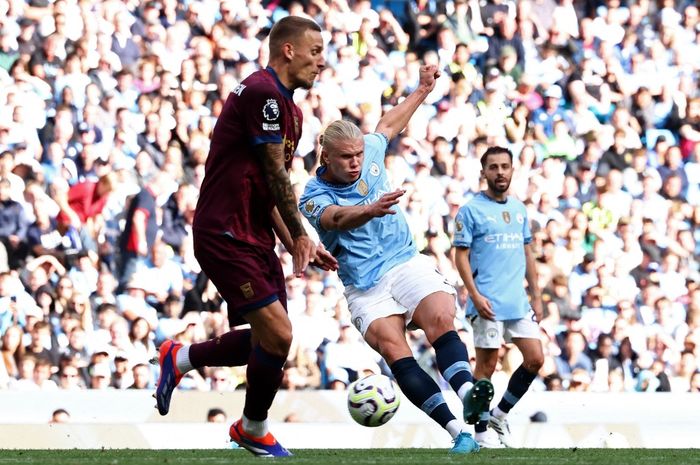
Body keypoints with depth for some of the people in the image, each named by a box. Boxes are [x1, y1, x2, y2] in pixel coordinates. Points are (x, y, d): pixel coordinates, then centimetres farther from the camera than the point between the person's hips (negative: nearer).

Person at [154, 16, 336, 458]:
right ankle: (254, 431, 8)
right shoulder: (262, 91, -16)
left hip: (255, 237, 10)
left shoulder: (290, 109, 16)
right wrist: (300, 235, -3)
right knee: (277, 335, -13)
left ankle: (180, 358, 28)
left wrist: (297, 244, 8)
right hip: (226, 235, -10)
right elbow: (275, 174, -13)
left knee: (270, 337, 9)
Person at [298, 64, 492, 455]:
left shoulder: (370, 153, 8)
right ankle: (458, 431, -37)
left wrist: (423, 90, 37)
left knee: (441, 320, -28)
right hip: (365, 287, -3)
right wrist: (371, 210, -50)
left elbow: (389, 124, 30)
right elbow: (336, 218, -31)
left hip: (407, 263, 4)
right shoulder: (313, 198, -8)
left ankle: (469, 393, -51)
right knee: (393, 349, -28)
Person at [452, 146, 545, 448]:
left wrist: (536, 296, 14)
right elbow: (461, 256, -7)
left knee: (535, 359, 1)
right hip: (488, 304, -6)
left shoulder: (519, 209, 14)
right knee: (487, 366, -3)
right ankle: (482, 432, 6)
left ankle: (499, 416, 15)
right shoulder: (471, 210, -4)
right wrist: (475, 295, -17)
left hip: (519, 302, 6)